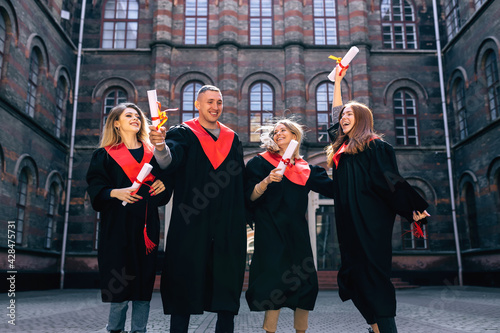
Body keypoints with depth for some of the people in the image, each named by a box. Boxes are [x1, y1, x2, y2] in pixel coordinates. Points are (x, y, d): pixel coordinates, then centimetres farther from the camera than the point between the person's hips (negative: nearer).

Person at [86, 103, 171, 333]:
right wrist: (115, 192, -21)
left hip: (146, 226, 3)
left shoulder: (152, 152, 15)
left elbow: (164, 175, 21)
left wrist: (164, 183, -1)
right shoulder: (106, 154, 6)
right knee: (119, 281, -4)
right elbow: (95, 186, -2)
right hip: (118, 225, -3)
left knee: (144, 280, 3)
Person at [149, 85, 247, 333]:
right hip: (191, 225, -3)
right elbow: (172, 159, -18)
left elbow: (240, 181, 14)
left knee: (228, 287, 7)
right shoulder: (183, 133, 4)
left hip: (228, 227, 4)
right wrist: (161, 146, -41)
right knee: (185, 282, 1)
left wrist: (245, 216, 7)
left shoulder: (232, 139, 15)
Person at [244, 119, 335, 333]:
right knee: (274, 282, -11)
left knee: (305, 282, 1)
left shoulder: (305, 169, 15)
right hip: (271, 231, -4)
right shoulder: (262, 162, 4)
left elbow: (332, 188, 13)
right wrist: (266, 181, -21)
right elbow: (250, 197, -5)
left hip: (297, 231, 4)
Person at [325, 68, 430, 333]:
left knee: (372, 272, -10)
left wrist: (412, 208, -11)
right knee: (355, 272, 5)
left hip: (370, 220, -7)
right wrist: (337, 81, 39)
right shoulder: (342, 146, 19)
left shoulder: (374, 145, -1)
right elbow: (337, 110, 33)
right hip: (349, 221, 7)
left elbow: (391, 179, -6)